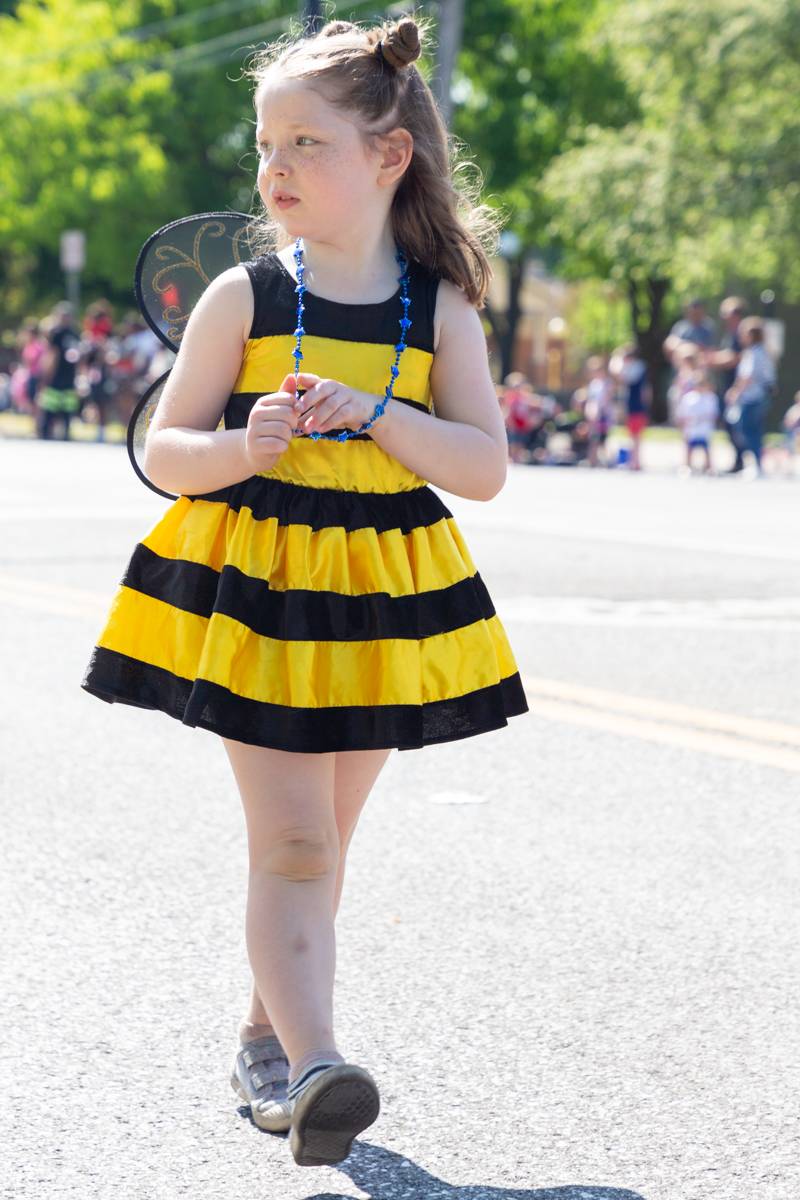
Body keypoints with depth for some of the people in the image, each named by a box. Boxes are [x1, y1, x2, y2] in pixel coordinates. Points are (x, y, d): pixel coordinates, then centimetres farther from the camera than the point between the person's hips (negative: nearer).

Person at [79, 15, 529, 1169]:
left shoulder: (440, 308, 0)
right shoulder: (243, 296, -4)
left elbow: (485, 467, -8)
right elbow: (166, 450, -2)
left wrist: (371, 411, -21)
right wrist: (243, 446, -22)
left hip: (385, 601, 3)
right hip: (255, 588, -2)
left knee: (321, 841, 14)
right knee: (292, 843, -11)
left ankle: (265, 1034, 31)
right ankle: (313, 1066, -19)